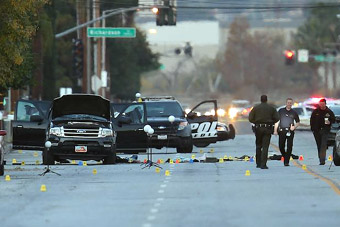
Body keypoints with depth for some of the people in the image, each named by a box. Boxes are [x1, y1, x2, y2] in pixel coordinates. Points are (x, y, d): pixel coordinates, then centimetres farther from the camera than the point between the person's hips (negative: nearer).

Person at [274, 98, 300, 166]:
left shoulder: (294, 112, 9)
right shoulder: (281, 111, 7)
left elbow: (298, 122, 16)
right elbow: (277, 121, 8)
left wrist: (294, 127, -5)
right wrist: (275, 130, 1)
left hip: (290, 132, 0)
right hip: (282, 131, 0)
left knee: (289, 147, -5)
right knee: (281, 146, 1)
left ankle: (287, 161, -3)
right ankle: (285, 157, 26)